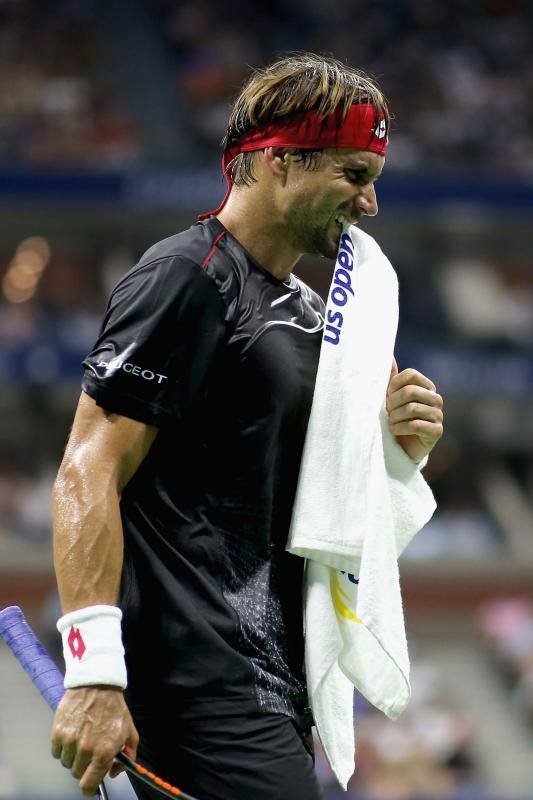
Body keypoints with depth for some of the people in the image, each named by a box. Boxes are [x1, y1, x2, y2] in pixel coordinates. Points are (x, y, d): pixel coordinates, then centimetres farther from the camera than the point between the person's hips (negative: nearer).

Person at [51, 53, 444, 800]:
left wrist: (401, 447, 6)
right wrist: (93, 674, -23)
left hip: (273, 681, 9)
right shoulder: (187, 277, -7)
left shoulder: (310, 312, 20)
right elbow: (88, 474, -15)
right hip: (204, 682, -9)